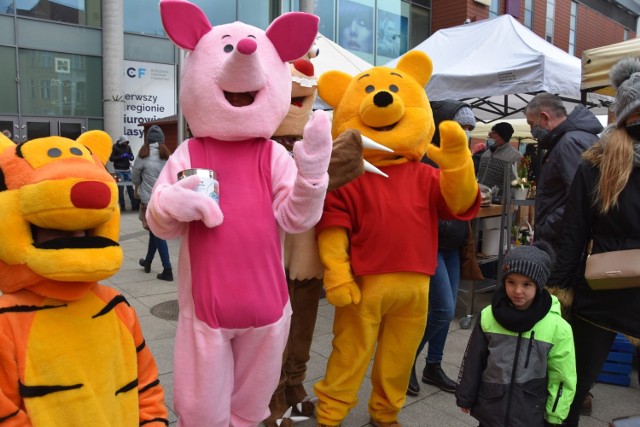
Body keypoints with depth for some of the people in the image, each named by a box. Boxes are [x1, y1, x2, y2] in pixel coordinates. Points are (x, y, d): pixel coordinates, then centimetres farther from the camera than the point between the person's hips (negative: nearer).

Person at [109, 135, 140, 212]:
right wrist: (121, 157, -18)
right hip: (119, 170, -4)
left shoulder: (128, 147, 8)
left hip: (127, 170, 4)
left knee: (130, 187, 3)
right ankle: (122, 206, 2)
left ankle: (134, 205, 7)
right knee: (120, 188, -3)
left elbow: (132, 157, 11)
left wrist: (131, 157, -13)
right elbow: (111, 158, -7)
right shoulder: (115, 147, -4)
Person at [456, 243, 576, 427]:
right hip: (489, 408, 2)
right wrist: (466, 397, 7)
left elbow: (562, 377, -4)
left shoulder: (557, 327, -13)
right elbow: (473, 360, 1)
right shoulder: (488, 316, -8)